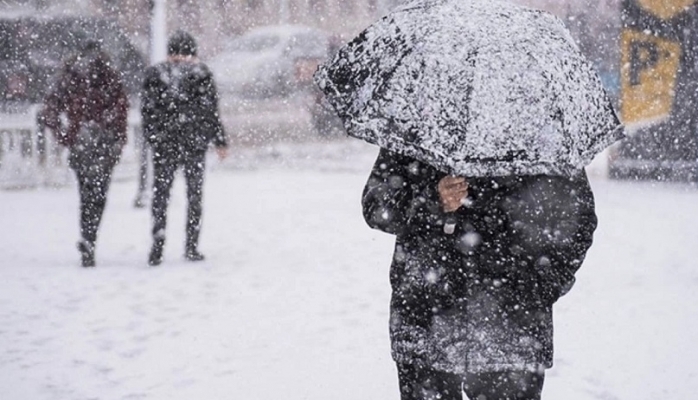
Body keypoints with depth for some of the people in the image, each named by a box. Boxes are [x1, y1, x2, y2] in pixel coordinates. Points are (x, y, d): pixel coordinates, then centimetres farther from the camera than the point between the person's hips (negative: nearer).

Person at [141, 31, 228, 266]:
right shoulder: (201, 74, -2)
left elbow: (147, 110, 2)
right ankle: (191, 247, 7)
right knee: (194, 195, 8)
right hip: (194, 143, -1)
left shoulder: (155, 74, 3)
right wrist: (220, 141, 4)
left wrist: (152, 139, 12)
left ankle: (157, 248, -3)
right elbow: (211, 111, -2)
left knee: (160, 195, 6)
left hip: (164, 144, 1)